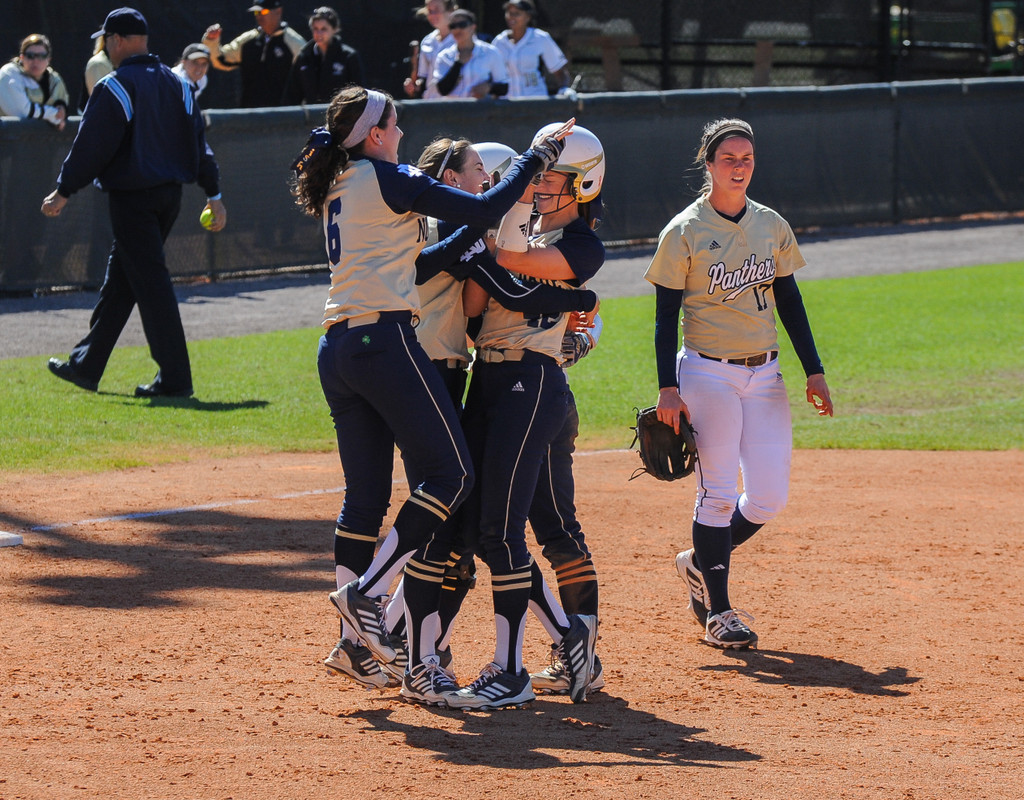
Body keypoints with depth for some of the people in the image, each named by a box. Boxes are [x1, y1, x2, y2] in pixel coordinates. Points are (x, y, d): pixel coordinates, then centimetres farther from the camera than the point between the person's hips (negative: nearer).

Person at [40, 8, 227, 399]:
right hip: (170, 195, 8)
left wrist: (63, 191, -4)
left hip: (133, 197, -8)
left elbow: (91, 146, -13)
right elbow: (198, 142, 10)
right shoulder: (175, 84, 11)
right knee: (119, 280, 16)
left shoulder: (114, 87, -12)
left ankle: (175, 377, -9)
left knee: (150, 282, -7)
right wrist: (213, 194, 11)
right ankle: (86, 366, 24)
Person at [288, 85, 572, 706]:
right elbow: (485, 210, -9)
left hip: (337, 348, 9)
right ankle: (368, 592, -9)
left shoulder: (336, 190, 19)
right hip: (385, 340, -9)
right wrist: (536, 159, 3)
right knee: (450, 471, -3)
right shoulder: (388, 181, -6)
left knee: (366, 495, 9)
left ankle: (359, 642, 7)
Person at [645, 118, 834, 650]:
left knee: (769, 496, -1)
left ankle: (701, 563, 24)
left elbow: (789, 302, 12)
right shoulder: (684, 232, -5)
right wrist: (667, 388, -12)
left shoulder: (772, 226, 8)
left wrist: (814, 371, 6)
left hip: (764, 374, 5)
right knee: (718, 493, -7)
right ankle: (716, 610, 5)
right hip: (708, 374, -5)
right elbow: (666, 315, -5)